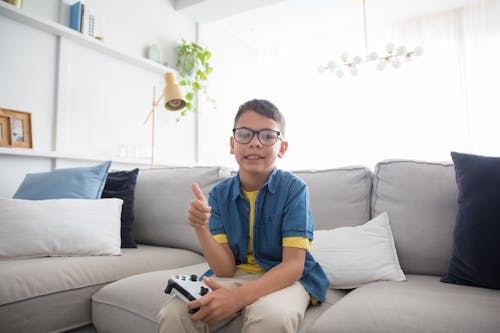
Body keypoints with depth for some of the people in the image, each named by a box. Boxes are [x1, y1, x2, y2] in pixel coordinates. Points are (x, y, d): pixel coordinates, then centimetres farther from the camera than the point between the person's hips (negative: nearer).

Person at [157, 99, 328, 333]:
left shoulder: (293, 188, -13)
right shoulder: (219, 194, -3)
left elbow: (293, 266, -17)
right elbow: (225, 270, -7)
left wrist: (239, 296, -31)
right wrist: (201, 228, -25)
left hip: (284, 278, -2)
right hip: (236, 276, 2)